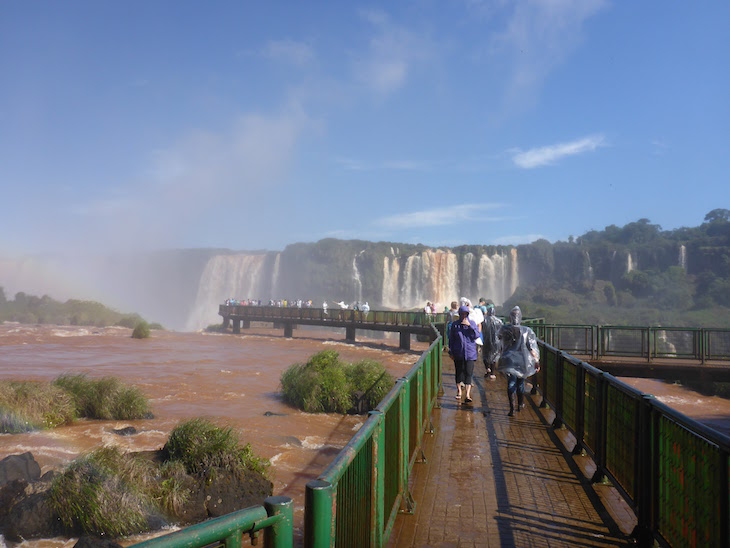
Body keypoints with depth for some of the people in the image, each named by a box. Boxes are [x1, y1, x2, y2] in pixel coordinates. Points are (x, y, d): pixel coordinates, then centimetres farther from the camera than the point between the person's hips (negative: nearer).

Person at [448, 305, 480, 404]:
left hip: (470, 353, -1)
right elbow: (451, 339, 8)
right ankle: (459, 391, 29)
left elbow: (477, 336, -8)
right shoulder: (455, 325, 4)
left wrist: (469, 326, -17)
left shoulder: (472, 323, 4)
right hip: (458, 354, 1)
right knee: (459, 372, 12)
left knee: (468, 373, -9)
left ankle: (468, 395, -13)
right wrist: (451, 352, 4)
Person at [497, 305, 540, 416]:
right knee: (520, 383, 18)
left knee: (511, 383, 1)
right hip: (523, 361, 1)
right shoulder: (527, 331, -9)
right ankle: (520, 404, 34)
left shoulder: (504, 329, -8)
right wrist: (536, 360, -2)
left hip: (508, 360, -1)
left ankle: (512, 407, -13)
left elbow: (500, 337, 15)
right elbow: (532, 348, -8)